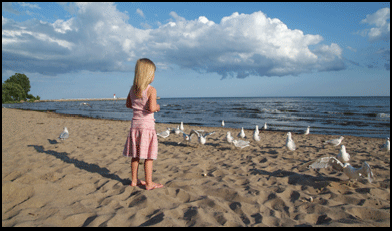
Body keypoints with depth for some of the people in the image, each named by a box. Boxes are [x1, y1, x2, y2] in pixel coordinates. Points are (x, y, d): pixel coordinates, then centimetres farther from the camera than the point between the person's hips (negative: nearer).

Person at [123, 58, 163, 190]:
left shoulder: (133, 89, 8)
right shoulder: (151, 90, -12)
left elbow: (128, 104, 17)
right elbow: (151, 108, -22)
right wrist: (157, 107, -2)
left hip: (135, 124, 7)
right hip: (147, 124, -6)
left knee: (135, 155, 14)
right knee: (148, 156, 2)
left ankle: (134, 180, 24)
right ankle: (149, 183, 9)